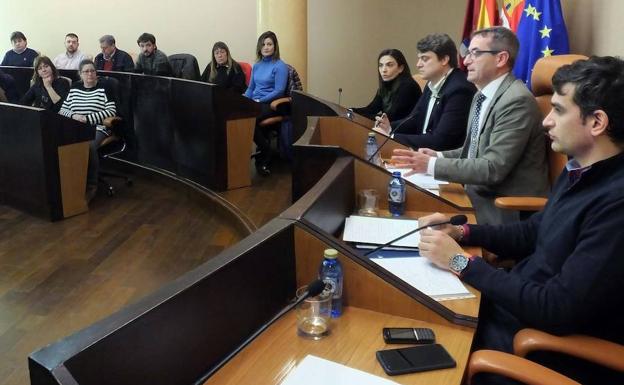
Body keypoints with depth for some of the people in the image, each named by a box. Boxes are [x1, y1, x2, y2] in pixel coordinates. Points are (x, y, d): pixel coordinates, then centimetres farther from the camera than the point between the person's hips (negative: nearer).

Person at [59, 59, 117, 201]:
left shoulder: (103, 88, 2)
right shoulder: (74, 88, 15)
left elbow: (111, 111, -7)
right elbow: (63, 109, 15)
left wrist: (87, 118, -14)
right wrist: (74, 115, -8)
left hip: (98, 128, -4)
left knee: (89, 146, -35)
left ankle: (91, 185, -17)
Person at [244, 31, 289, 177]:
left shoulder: (280, 66, -2)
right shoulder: (257, 66, 19)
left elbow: (279, 91, -9)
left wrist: (259, 101, -15)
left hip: (270, 104, -6)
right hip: (255, 103, 6)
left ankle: (264, 152, -10)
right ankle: (263, 148, -15)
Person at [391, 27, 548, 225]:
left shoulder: (517, 100, -18)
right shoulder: (481, 96, 10)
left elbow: (493, 168, -23)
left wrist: (432, 165, -22)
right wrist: (439, 156, 0)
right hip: (481, 196, 8)